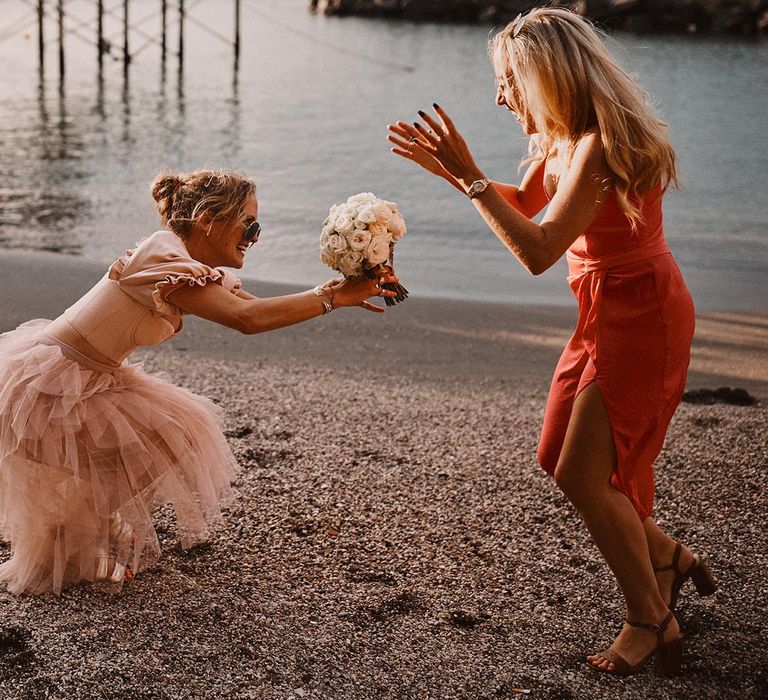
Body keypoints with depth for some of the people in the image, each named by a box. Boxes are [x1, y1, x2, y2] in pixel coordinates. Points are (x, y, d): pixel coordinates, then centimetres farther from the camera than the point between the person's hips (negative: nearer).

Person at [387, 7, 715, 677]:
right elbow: (525, 203, 22)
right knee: (559, 460, 14)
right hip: (606, 312, 10)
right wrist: (449, 168, 12)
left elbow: (538, 250, -29)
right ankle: (669, 557, 32)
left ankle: (652, 622, 10)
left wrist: (471, 176, -25)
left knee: (583, 475, -8)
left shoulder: (600, 145, -25)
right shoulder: (562, 137, 4)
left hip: (642, 318, -10)